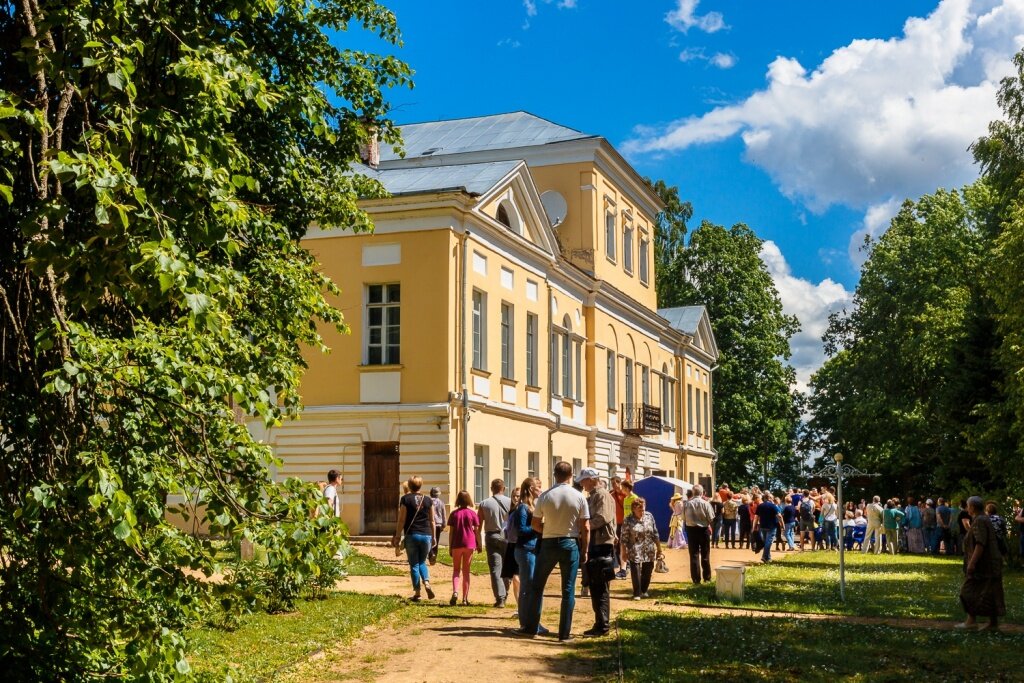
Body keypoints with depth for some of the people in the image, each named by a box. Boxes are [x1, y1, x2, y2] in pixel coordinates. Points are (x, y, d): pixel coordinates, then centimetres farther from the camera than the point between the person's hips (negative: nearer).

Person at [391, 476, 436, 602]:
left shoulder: (405, 499, -2)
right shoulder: (427, 500, 7)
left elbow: (401, 520, -5)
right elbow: (432, 521, 10)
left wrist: (397, 536, 0)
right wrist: (433, 536, 17)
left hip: (411, 535, -3)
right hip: (426, 535, 3)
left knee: (414, 564, 5)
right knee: (422, 562, 17)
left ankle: (417, 592, 3)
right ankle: (427, 583, -7)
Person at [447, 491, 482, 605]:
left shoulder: (454, 514, 0)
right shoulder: (472, 513, -2)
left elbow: (451, 532, 1)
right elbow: (477, 530, -1)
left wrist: (450, 547, 7)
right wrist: (479, 544, 9)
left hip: (456, 544, 0)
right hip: (469, 544, 0)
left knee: (456, 570, 9)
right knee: (466, 571, 8)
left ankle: (455, 592, -15)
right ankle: (465, 598, 8)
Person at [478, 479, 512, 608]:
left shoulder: (484, 504, -1)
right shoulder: (510, 502, -2)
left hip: (491, 537, 0)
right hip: (508, 537, 1)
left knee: (495, 569, 0)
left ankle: (500, 598, -6)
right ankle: (505, 595, 24)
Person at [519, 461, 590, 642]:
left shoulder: (545, 496, -6)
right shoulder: (579, 497, -6)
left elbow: (535, 524, -1)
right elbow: (585, 528, -5)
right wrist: (584, 551, 4)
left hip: (548, 544, 0)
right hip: (571, 544, 0)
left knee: (537, 586, 13)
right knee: (568, 590, 5)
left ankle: (531, 628, 14)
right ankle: (565, 632, 5)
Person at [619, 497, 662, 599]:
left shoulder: (649, 516, 2)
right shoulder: (628, 521, -9)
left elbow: (655, 534, 7)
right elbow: (624, 538, -6)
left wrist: (659, 549, 8)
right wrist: (624, 553, -7)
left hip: (649, 551, 4)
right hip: (635, 551, -4)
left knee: (647, 572, 11)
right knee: (635, 572, -5)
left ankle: (644, 591, 29)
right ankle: (637, 593, 5)